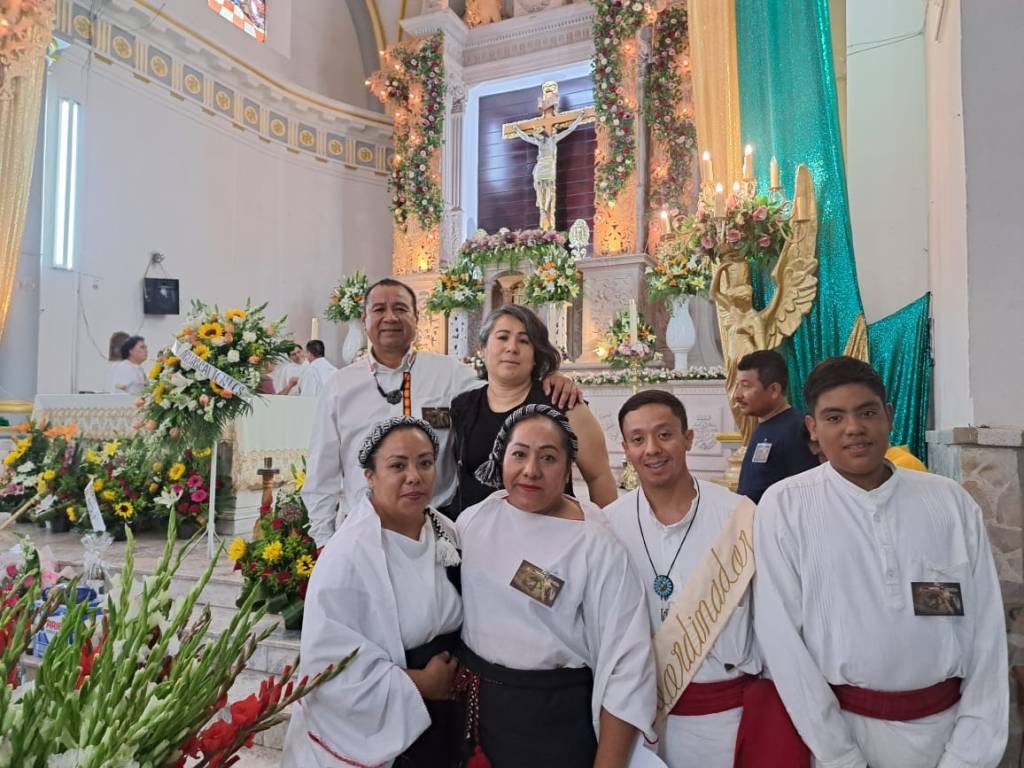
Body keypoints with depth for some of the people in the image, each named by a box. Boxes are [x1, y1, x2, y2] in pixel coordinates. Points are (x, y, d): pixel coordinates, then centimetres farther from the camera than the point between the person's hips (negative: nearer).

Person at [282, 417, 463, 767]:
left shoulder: (444, 531, -3)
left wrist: (451, 677, -6)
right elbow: (330, 664, -26)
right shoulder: (348, 555, -24)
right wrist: (422, 683, -19)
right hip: (364, 732, -5)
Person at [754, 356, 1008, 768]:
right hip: (838, 720, -2)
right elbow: (781, 634, -11)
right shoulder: (784, 506, -11)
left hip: (945, 722, 3)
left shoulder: (952, 502, -2)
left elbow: (986, 632, -1)